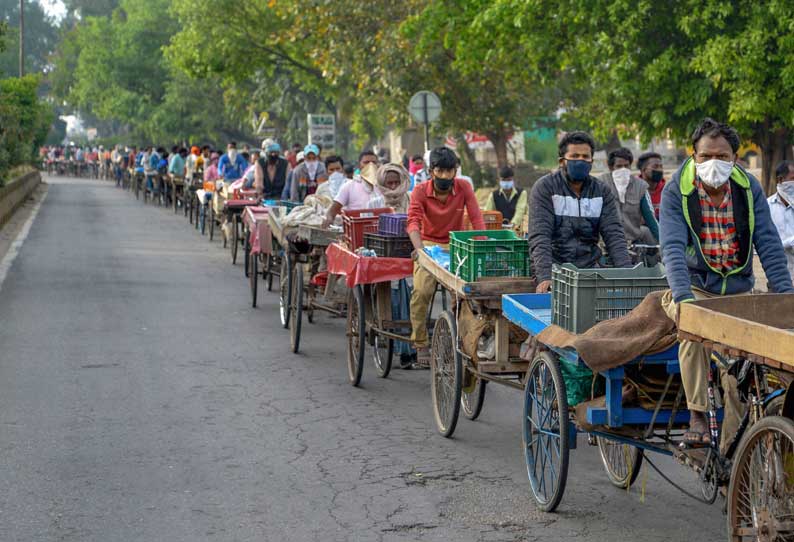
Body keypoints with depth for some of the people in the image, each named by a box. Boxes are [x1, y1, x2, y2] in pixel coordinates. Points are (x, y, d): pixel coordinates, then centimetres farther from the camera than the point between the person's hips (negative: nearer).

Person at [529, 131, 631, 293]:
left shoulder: (602, 192, 8)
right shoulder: (544, 188, -4)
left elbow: (613, 234, 0)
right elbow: (540, 236, -14)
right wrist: (545, 277, -28)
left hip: (589, 268, 3)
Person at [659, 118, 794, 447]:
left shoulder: (749, 189, -1)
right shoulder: (677, 192, -9)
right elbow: (673, 248, -20)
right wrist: (684, 297, -36)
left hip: (738, 291, 3)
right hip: (695, 287, -2)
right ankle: (697, 416, -26)